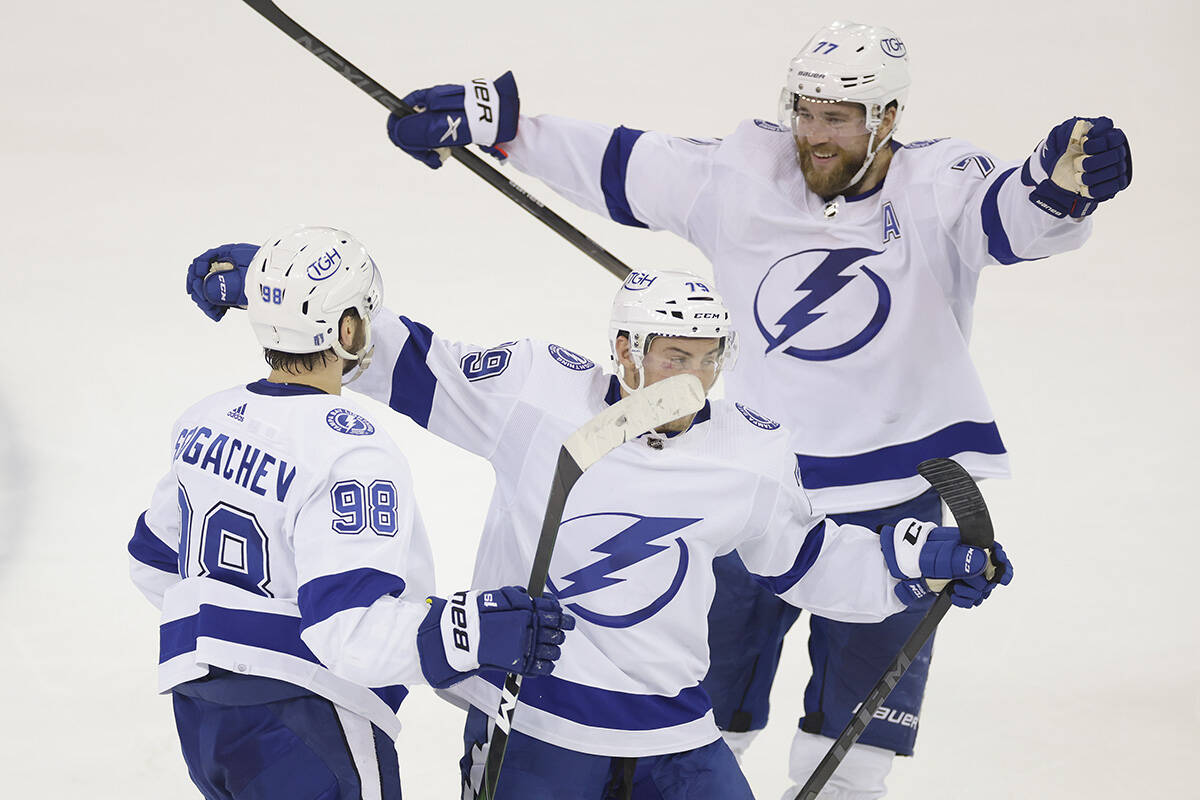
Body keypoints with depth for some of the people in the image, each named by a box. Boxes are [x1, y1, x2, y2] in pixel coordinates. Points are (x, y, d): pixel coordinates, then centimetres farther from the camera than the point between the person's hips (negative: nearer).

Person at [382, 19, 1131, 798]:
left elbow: (1015, 215, -29)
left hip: (891, 502, -2)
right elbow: (620, 166, -2)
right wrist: (496, 123, -8)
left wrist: (1061, 178, -52)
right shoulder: (744, 175, -5)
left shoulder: (936, 188, -12)